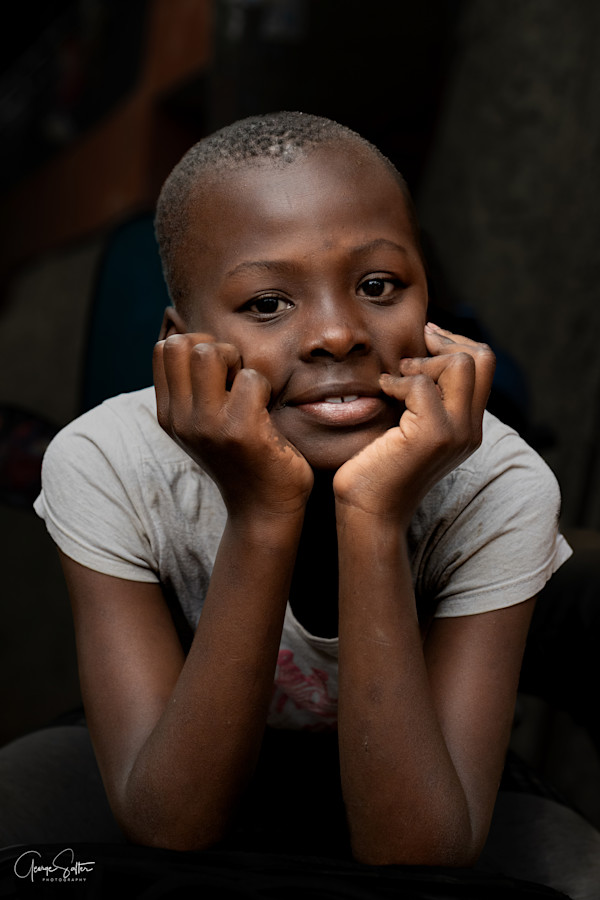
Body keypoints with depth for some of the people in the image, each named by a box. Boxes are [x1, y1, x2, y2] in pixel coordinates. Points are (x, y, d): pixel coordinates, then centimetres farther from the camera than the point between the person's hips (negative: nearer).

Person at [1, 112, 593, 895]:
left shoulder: (496, 488, -20)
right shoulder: (105, 469, -20)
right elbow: (167, 833, -26)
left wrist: (376, 522, -37)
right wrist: (260, 518, -35)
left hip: (410, 810, 1)